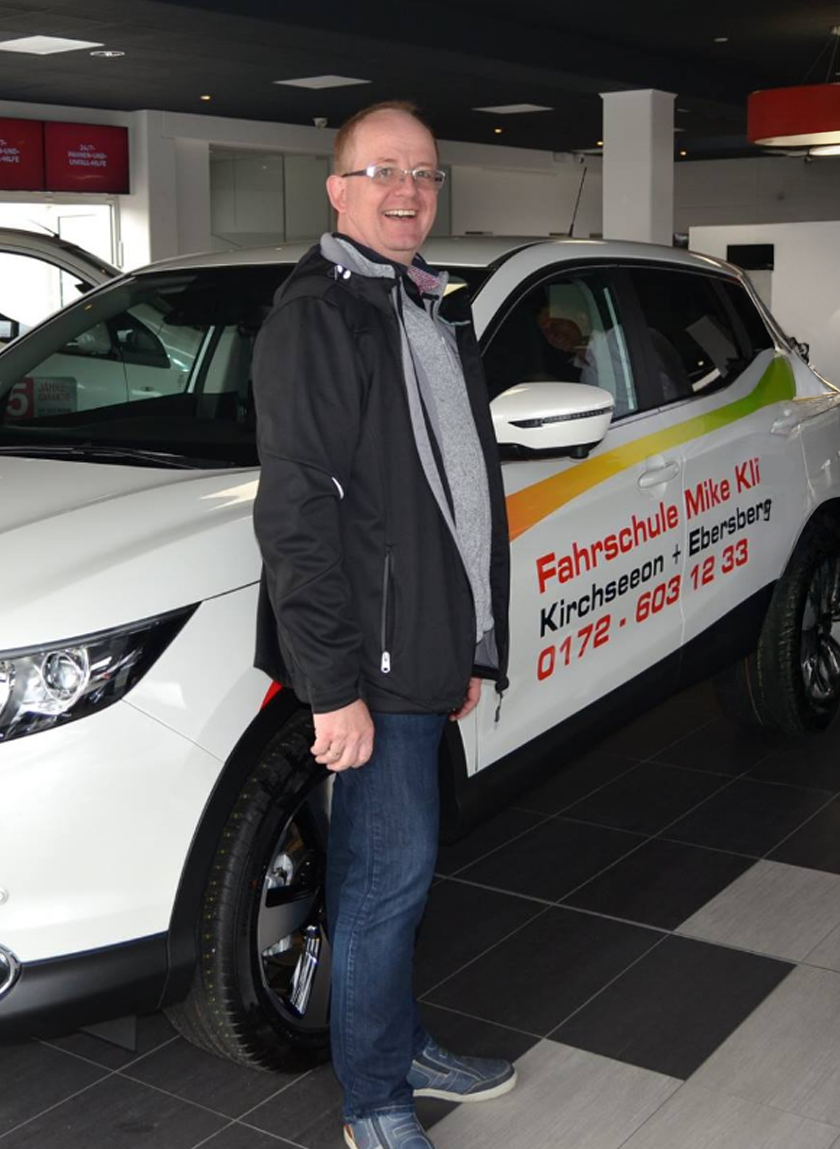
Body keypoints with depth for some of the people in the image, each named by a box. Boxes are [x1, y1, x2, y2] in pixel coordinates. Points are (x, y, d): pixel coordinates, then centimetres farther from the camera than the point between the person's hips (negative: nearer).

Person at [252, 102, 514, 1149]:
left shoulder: (432, 311, 17)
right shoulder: (315, 313, -11)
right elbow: (295, 511, -18)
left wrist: (474, 647, 21)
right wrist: (335, 686, -22)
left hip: (425, 650, 8)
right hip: (372, 659, -8)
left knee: (390, 867, 18)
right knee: (388, 873, 0)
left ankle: (403, 1047, 33)